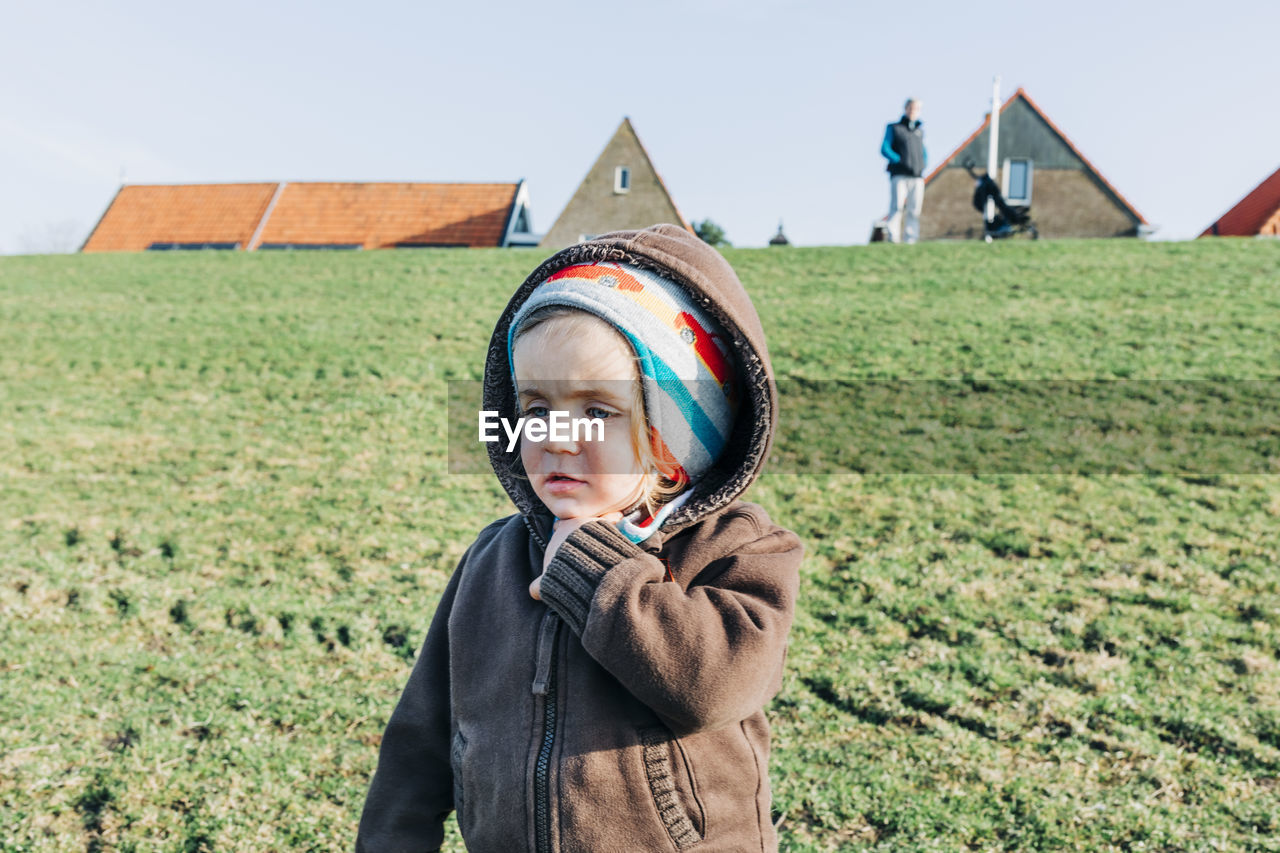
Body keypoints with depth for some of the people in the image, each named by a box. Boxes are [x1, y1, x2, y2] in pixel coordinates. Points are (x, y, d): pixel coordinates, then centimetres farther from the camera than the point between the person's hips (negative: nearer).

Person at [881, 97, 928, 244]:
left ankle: (910, 240, 1)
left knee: (914, 210, -1)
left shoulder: (920, 130, 23)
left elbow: (924, 151, 31)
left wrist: (924, 164, 10)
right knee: (897, 206, -16)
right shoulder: (894, 128, 11)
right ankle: (892, 237, -18)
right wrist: (900, 161, -11)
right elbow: (884, 149, 1)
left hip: (917, 176, 4)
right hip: (899, 175, -4)